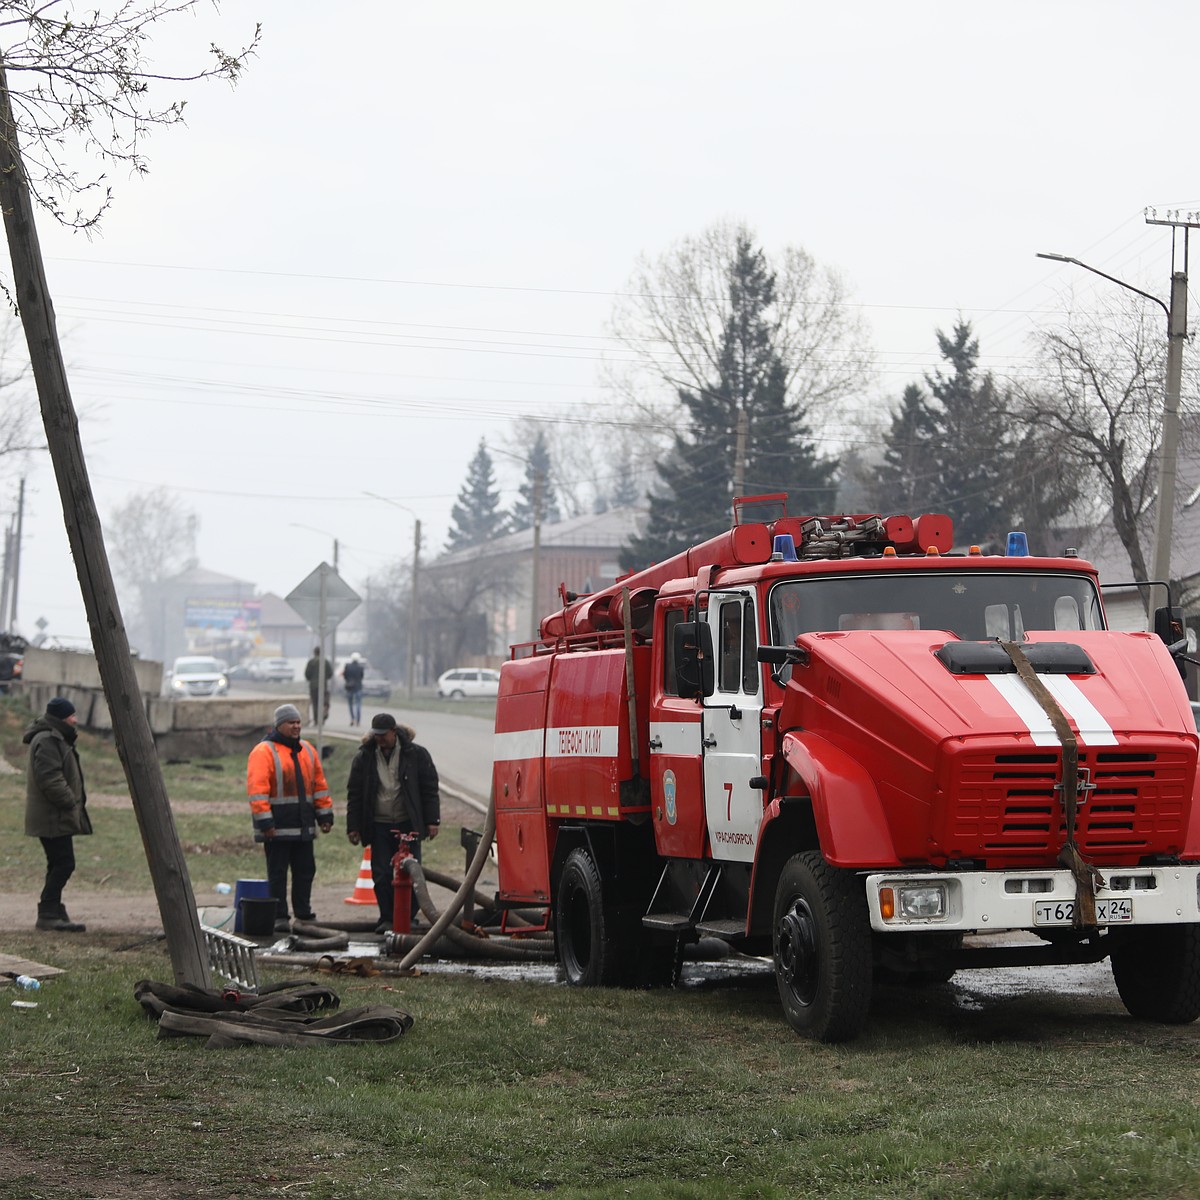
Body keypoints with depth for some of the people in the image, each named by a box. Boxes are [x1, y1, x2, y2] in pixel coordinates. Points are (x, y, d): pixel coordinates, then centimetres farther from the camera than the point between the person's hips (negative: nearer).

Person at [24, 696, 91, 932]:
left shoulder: (57, 739, 19)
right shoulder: (47, 741, -17)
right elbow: (50, 779, -24)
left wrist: (75, 802, 14)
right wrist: (70, 802, -19)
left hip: (58, 816, 11)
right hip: (53, 817, -11)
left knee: (59, 864, 12)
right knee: (63, 863, -11)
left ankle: (52, 913, 15)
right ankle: (48, 914, -9)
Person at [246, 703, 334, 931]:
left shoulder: (307, 750, 14)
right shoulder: (264, 752, -9)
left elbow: (319, 784, 19)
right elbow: (257, 790, -15)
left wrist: (325, 814, 14)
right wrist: (265, 822, -21)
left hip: (303, 827, 7)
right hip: (277, 827, -7)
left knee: (305, 870, 10)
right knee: (277, 873, -1)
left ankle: (304, 914, 19)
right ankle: (279, 918, 3)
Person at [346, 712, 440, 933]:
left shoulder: (416, 754, -1)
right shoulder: (364, 758, 3)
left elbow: (430, 789, 2)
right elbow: (354, 794, 8)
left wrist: (432, 821, -3)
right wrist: (353, 827, 4)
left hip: (408, 824, -1)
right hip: (379, 825, 1)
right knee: (381, 875, -2)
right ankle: (387, 919, 6)